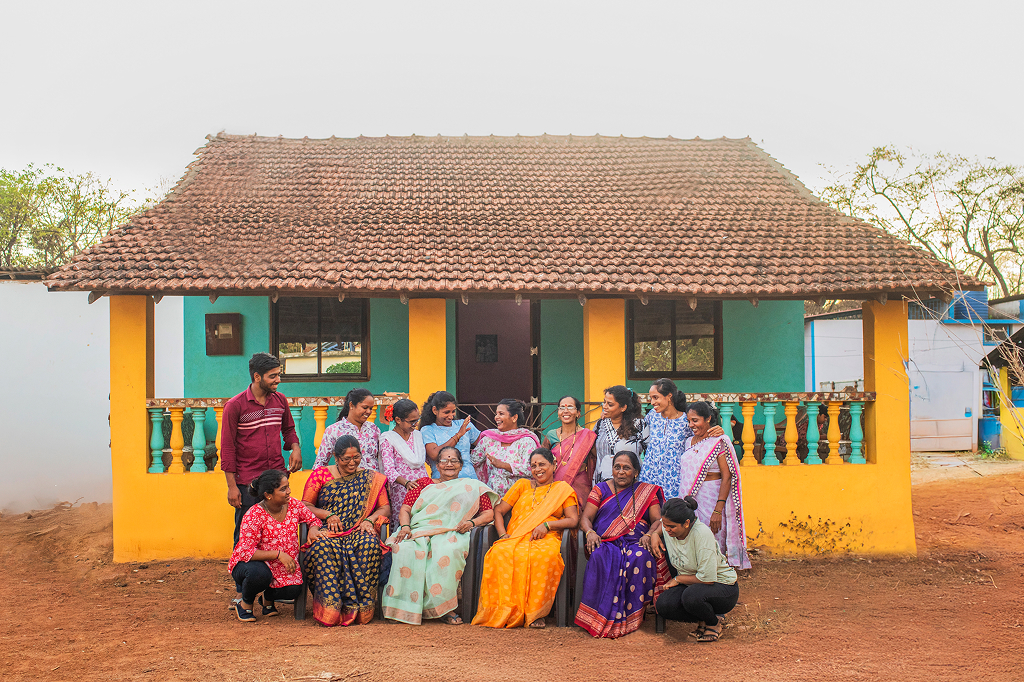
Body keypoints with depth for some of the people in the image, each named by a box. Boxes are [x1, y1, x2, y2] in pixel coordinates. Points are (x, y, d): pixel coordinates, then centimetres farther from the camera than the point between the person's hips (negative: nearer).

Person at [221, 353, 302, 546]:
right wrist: (232, 486, -7)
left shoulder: (280, 400, 7)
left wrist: (295, 447, 0)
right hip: (247, 481, -4)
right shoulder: (235, 405, -7)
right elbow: (227, 448, -4)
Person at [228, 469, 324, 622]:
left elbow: (313, 519, 10)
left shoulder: (293, 504, -7)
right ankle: (245, 604, -3)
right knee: (259, 574, -39)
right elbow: (246, 552, -24)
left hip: (283, 568, 4)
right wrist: (278, 554, -31)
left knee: (294, 589, -26)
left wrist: (313, 529, -16)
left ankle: (268, 597, 11)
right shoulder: (254, 515, -22)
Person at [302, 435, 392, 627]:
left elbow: (385, 508, 10)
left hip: (358, 532, 1)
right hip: (327, 532, -1)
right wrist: (327, 515, -9)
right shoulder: (320, 474, 11)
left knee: (370, 544, -36)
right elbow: (305, 507, 9)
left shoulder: (371, 479, 15)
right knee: (323, 548, -38)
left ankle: (360, 608, -32)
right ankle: (329, 610, -37)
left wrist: (370, 519, -11)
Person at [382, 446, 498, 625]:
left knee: (448, 551, -38)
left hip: (451, 533, -1)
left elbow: (489, 513, 13)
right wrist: (405, 526, -7)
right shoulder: (424, 483, 25)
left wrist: (472, 522, -8)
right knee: (405, 549, -33)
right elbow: (405, 509, 15)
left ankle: (443, 607, -31)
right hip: (419, 531, 2)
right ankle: (406, 608, -29)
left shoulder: (473, 486, 22)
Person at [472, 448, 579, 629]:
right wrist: (503, 535, 0)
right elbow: (498, 511, 20)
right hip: (515, 538, 2)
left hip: (546, 539, -2)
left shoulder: (563, 489, 20)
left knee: (544, 556, -40)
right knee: (499, 553, -35)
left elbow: (573, 520, 8)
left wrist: (547, 525, -9)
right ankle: (505, 611, -33)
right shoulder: (522, 485, 25)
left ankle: (535, 613, -29)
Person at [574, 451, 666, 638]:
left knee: (640, 558, -35)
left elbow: (657, 520, 7)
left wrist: (650, 535, -15)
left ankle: (631, 616, -27)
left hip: (635, 542, 0)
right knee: (600, 557, -35)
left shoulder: (647, 491, 17)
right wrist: (590, 532, -15)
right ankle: (602, 616, -31)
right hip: (606, 542, 0)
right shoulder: (600, 489, 17)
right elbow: (585, 518, 8)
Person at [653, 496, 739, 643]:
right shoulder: (667, 529, -8)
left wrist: (678, 579, -14)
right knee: (662, 604, -22)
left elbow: (707, 578, -28)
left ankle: (714, 624, -5)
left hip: (723, 587, -6)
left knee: (691, 596, -38)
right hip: (690, 585, 6)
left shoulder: (702, 534, -28)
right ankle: (702, 619, 4)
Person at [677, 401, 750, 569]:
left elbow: (726, 477, -12)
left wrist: (718, 510, -19)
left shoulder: (719, 441, -6)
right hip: (689, 500, 5)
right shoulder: (689, 442, 13)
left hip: (711, 499, -5)